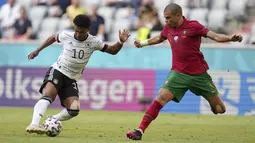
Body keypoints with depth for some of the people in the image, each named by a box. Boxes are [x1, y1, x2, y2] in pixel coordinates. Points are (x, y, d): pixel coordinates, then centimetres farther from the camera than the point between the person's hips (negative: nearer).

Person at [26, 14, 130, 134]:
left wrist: (121, 42, -15)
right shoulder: (66, 36, -6)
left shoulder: (93, 42, -4)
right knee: (47, 96, -32)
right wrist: (37, 51, 20)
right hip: (57, 71, -3)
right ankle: (34, 124, -46)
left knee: (74, 110, -13)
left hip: (71, 79, 3)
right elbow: (53, 38, 17)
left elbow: (112, 51, 4)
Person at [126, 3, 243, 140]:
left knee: (220, 109, 2)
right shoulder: (168, 28, 4)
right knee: (161, 98, -19)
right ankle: (139, 131, -20)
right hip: (178, 73, 2)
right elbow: (159, 38, 27)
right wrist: (143, 43, 37)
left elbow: (215, 36, -21)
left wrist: (230, 38, -39)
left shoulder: (193, 26, -11)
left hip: (199, 74, -2)